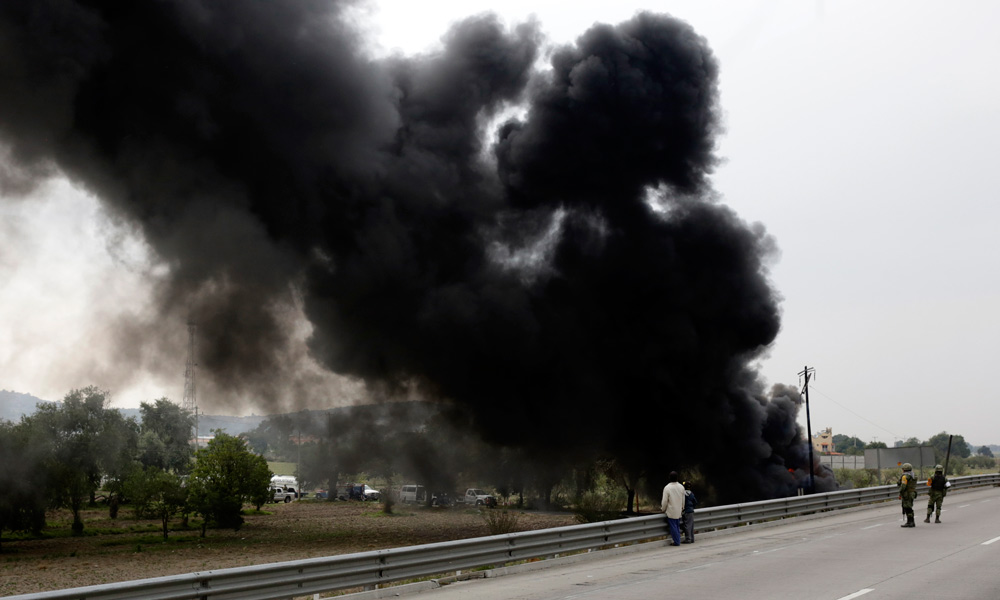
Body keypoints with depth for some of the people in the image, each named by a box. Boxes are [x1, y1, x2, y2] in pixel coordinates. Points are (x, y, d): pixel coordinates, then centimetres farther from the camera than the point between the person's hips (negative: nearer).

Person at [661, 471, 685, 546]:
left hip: (671, 511, -5)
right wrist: (682, 508, 22)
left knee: (673, 526, 2)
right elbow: (683, 500, 8)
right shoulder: (681, 487, -2)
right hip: (679, 512, 5)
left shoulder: (667, 488, -17)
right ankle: (678, 540, 19)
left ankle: (676, 542, 4)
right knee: (677, 526, 16)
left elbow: (665, 501, -12)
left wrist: (663, 509, 4)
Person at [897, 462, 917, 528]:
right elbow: (914, 486, 18)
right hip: (912, 494, 9)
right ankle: (911, 522, 16)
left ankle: (909, 522, -8)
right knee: (909, 508, 14)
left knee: (907, 508, -7)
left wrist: (900, 494, -14)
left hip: (906, 494, -9)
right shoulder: (912, 476, 15)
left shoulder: (905, 476, -14)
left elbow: (903, 486, -21)